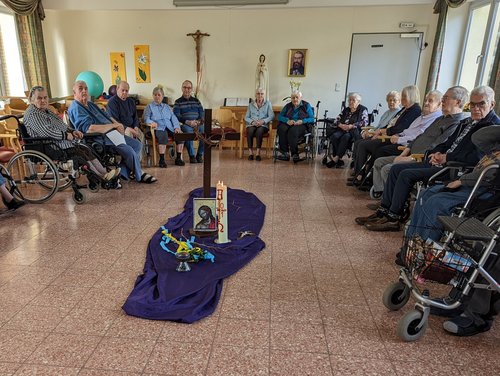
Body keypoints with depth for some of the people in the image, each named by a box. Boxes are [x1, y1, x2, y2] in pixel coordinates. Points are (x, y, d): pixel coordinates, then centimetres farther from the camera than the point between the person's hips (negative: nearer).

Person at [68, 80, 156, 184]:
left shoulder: (91, 104, 21)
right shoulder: (76, 108, -10)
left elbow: (107, 116, 24)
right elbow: (89, 129, -25)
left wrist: (118, 125, 0)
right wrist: (113, 125, -19)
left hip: (111, 133, 10)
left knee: (137, 145, 1)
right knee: (128, 150, -26)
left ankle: (123, 171, -1)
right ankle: (139, 176, -3)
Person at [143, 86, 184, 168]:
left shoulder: (167, 107, 29)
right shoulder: (149, 107, 17)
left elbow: (173, 118, 17)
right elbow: (146, 119, 4)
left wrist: (177, 127, -2)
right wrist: (151, 122, -20)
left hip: (169, 127, 4)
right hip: (158, 128, -4)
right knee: (163, 136, -39)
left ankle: (178, 158, -18)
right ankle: (162, 160, -34)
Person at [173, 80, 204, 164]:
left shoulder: (196, 101, 21)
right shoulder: (178, 102, 11)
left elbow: (202, 114, 14)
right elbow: (176, 116, -1)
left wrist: (199, 121, -9)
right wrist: (187, 122, -17)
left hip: (197, 124, 3)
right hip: (185, 124, -3)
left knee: (205, 129, -30)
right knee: (188, 131, -38)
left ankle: (199, 155, -15)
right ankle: (192, 156, -25)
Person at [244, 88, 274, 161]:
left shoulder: (268, 104, 13)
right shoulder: (251, 104, 18)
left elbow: (271, 116, 2)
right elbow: (246, 117, 11)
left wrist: (263, 121, -16)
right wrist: (252, 122, -11)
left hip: (263, 125, -1)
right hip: (251, 125, 2)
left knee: (259, 131, -37)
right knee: (250, 131, -34)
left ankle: (258, 153, -34)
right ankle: (250, 153, -30)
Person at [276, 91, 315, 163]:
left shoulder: (306, 105, 11)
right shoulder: (288, 106, 19)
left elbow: (312, 118, 2)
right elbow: (280, 116, 10)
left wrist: (302, 121, -16)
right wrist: (287, 120, -11)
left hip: (301, 125, -3)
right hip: (288, 124, 3)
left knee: (293, 130, -38)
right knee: (282, 129, -33)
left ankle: (294, 154, -34)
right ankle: (285, 153, -34)